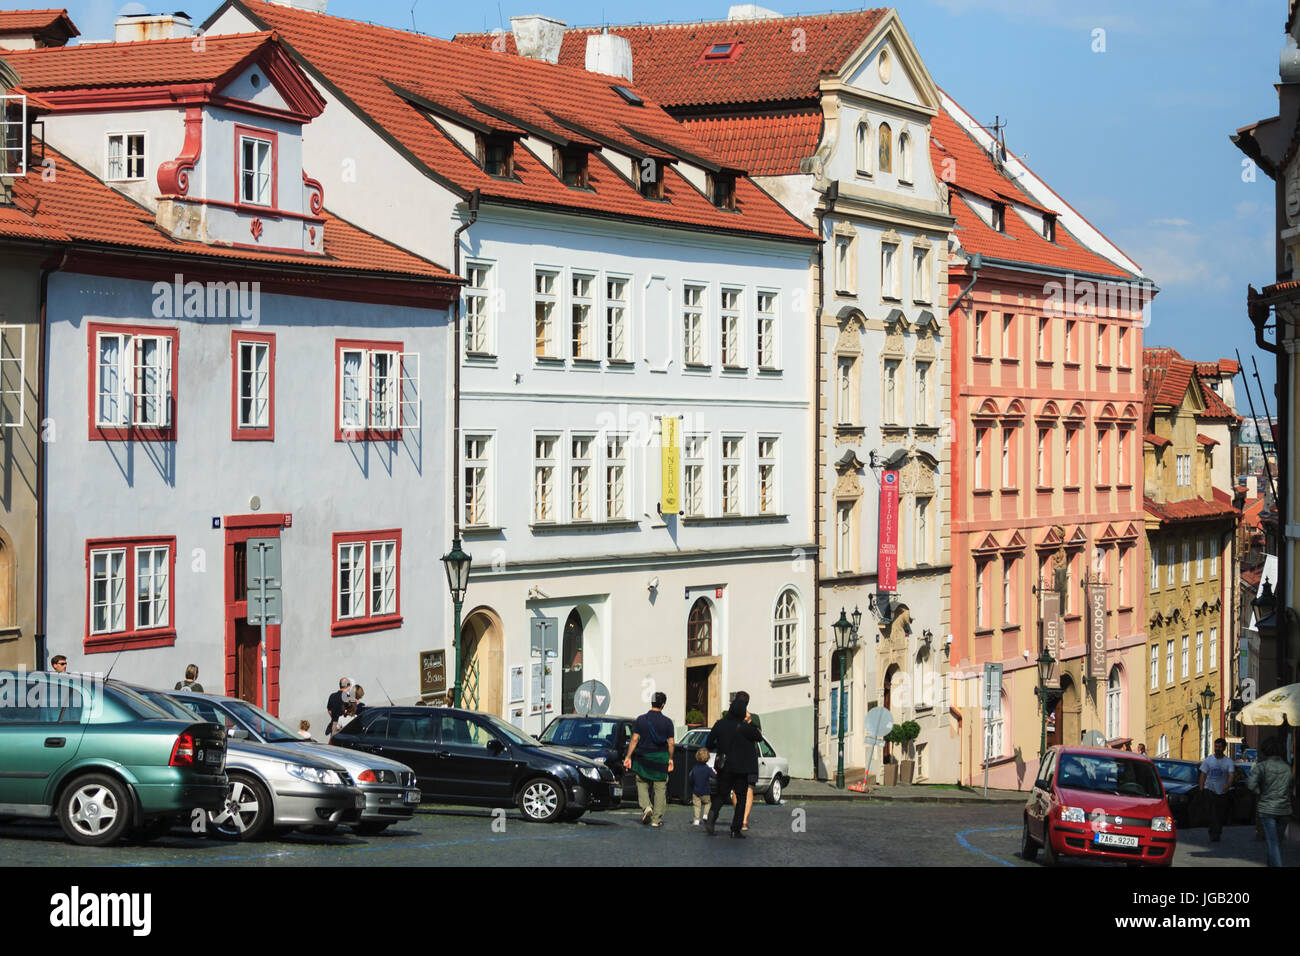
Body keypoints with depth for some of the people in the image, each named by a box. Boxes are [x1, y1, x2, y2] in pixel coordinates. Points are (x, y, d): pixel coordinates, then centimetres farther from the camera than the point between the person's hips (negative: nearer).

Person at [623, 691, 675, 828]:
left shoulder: (641, 719, -3)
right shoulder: (667, 722, -4)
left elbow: (634, 740, -5)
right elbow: (671, 743, -4)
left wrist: (628, 757, -1)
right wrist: (670, 759, 8)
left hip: (643, 758, 0)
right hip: (661, 758, 0)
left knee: (642, 784, 17)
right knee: (660, 788, 7)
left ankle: (646, 807, -8)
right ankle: (656, 819, 5)